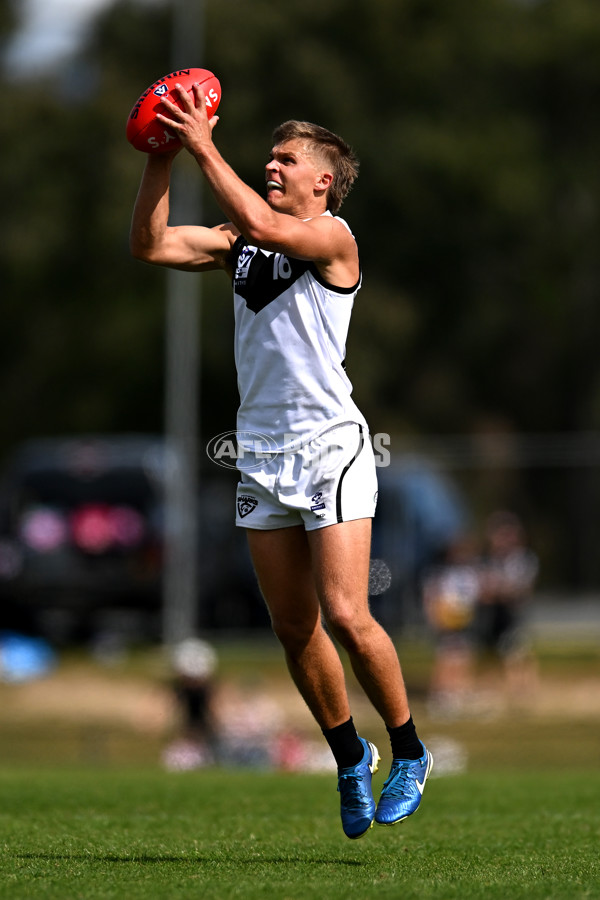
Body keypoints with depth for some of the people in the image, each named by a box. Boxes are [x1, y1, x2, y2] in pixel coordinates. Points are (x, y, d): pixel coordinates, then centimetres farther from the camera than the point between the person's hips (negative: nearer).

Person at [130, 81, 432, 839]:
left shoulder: (333, 237, -7)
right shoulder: (239, 242, 12)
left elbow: (260, 224, -25)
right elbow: (150, 246, 5)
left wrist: (203, 147, -21)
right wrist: (161, 159, -4)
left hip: (329, 446, -6)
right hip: (261, 454, 6)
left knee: (345, 616, -12)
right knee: (292, 626, 6)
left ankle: (409, 753, 5)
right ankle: (350, 757, 23)